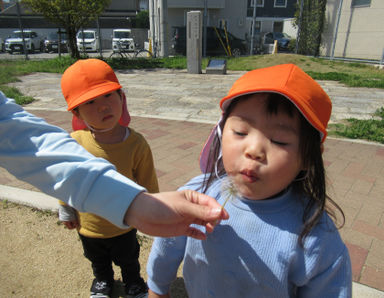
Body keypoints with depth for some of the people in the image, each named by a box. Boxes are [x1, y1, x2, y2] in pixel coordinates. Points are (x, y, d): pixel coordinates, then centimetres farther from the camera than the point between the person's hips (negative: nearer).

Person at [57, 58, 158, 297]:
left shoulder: (136, 143, -26)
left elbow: (148, 185, -14)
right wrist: (66, 210, 4)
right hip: (88, 226, 2)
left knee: (128, 258, 28)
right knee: (98, 260, 32)